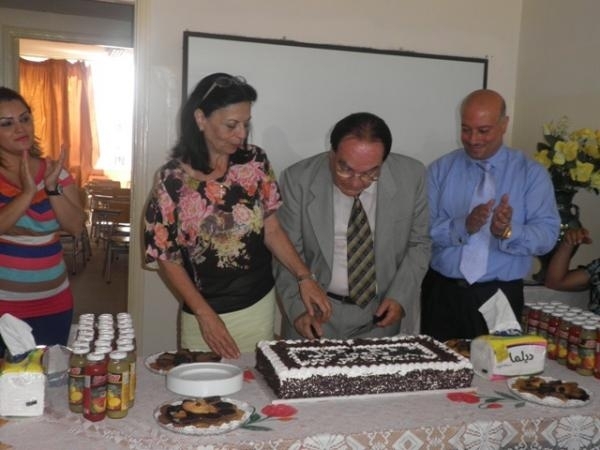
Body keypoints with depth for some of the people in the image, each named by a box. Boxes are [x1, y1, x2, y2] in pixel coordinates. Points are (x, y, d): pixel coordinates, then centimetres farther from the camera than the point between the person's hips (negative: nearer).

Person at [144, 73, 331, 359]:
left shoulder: (255, 162, -5)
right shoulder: (174, 179, -13)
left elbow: (271, 229, 3)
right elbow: (167, 258, -6)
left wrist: (304, 277, -9)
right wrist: (205, 315, -12)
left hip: (261, 306, 3)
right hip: (206, 313, -3)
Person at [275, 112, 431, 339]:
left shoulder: (411, 176, -8)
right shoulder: (298, 180, -11)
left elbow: (418, 244, 5)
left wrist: (400, 297, -6)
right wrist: (298, 309, -17)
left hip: (380, 312, 2)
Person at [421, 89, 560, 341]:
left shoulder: (532, 173, 1)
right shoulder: (440, 169, 2)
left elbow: (547, 234, -9)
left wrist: (508, 232, -28)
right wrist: (463, 226, -24)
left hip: (500, 296, 0)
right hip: (442, 292, 1)